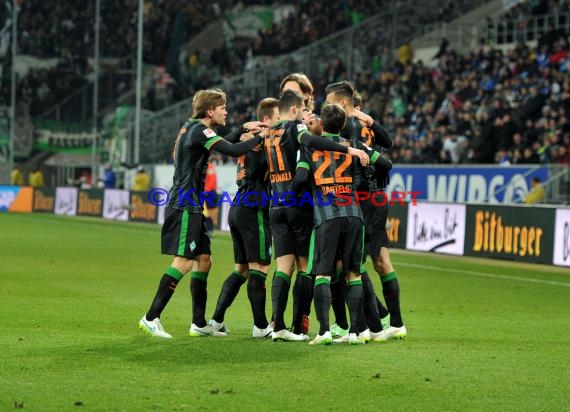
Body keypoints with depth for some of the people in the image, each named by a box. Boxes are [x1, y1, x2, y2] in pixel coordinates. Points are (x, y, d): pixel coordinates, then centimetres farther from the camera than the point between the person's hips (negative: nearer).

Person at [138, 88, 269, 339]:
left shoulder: (191, 128, 18)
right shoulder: (199, 130, -12)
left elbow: (221, 144, 33)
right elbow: (233, 151, -21)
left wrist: (243, 129, 24)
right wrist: (261, 137, -10)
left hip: (192, 207, 11)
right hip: (184, 205, -11)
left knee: (203, 260, 9)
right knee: (184, 262, -14)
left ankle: (199, 324, 11)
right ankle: (151, 318, -13)